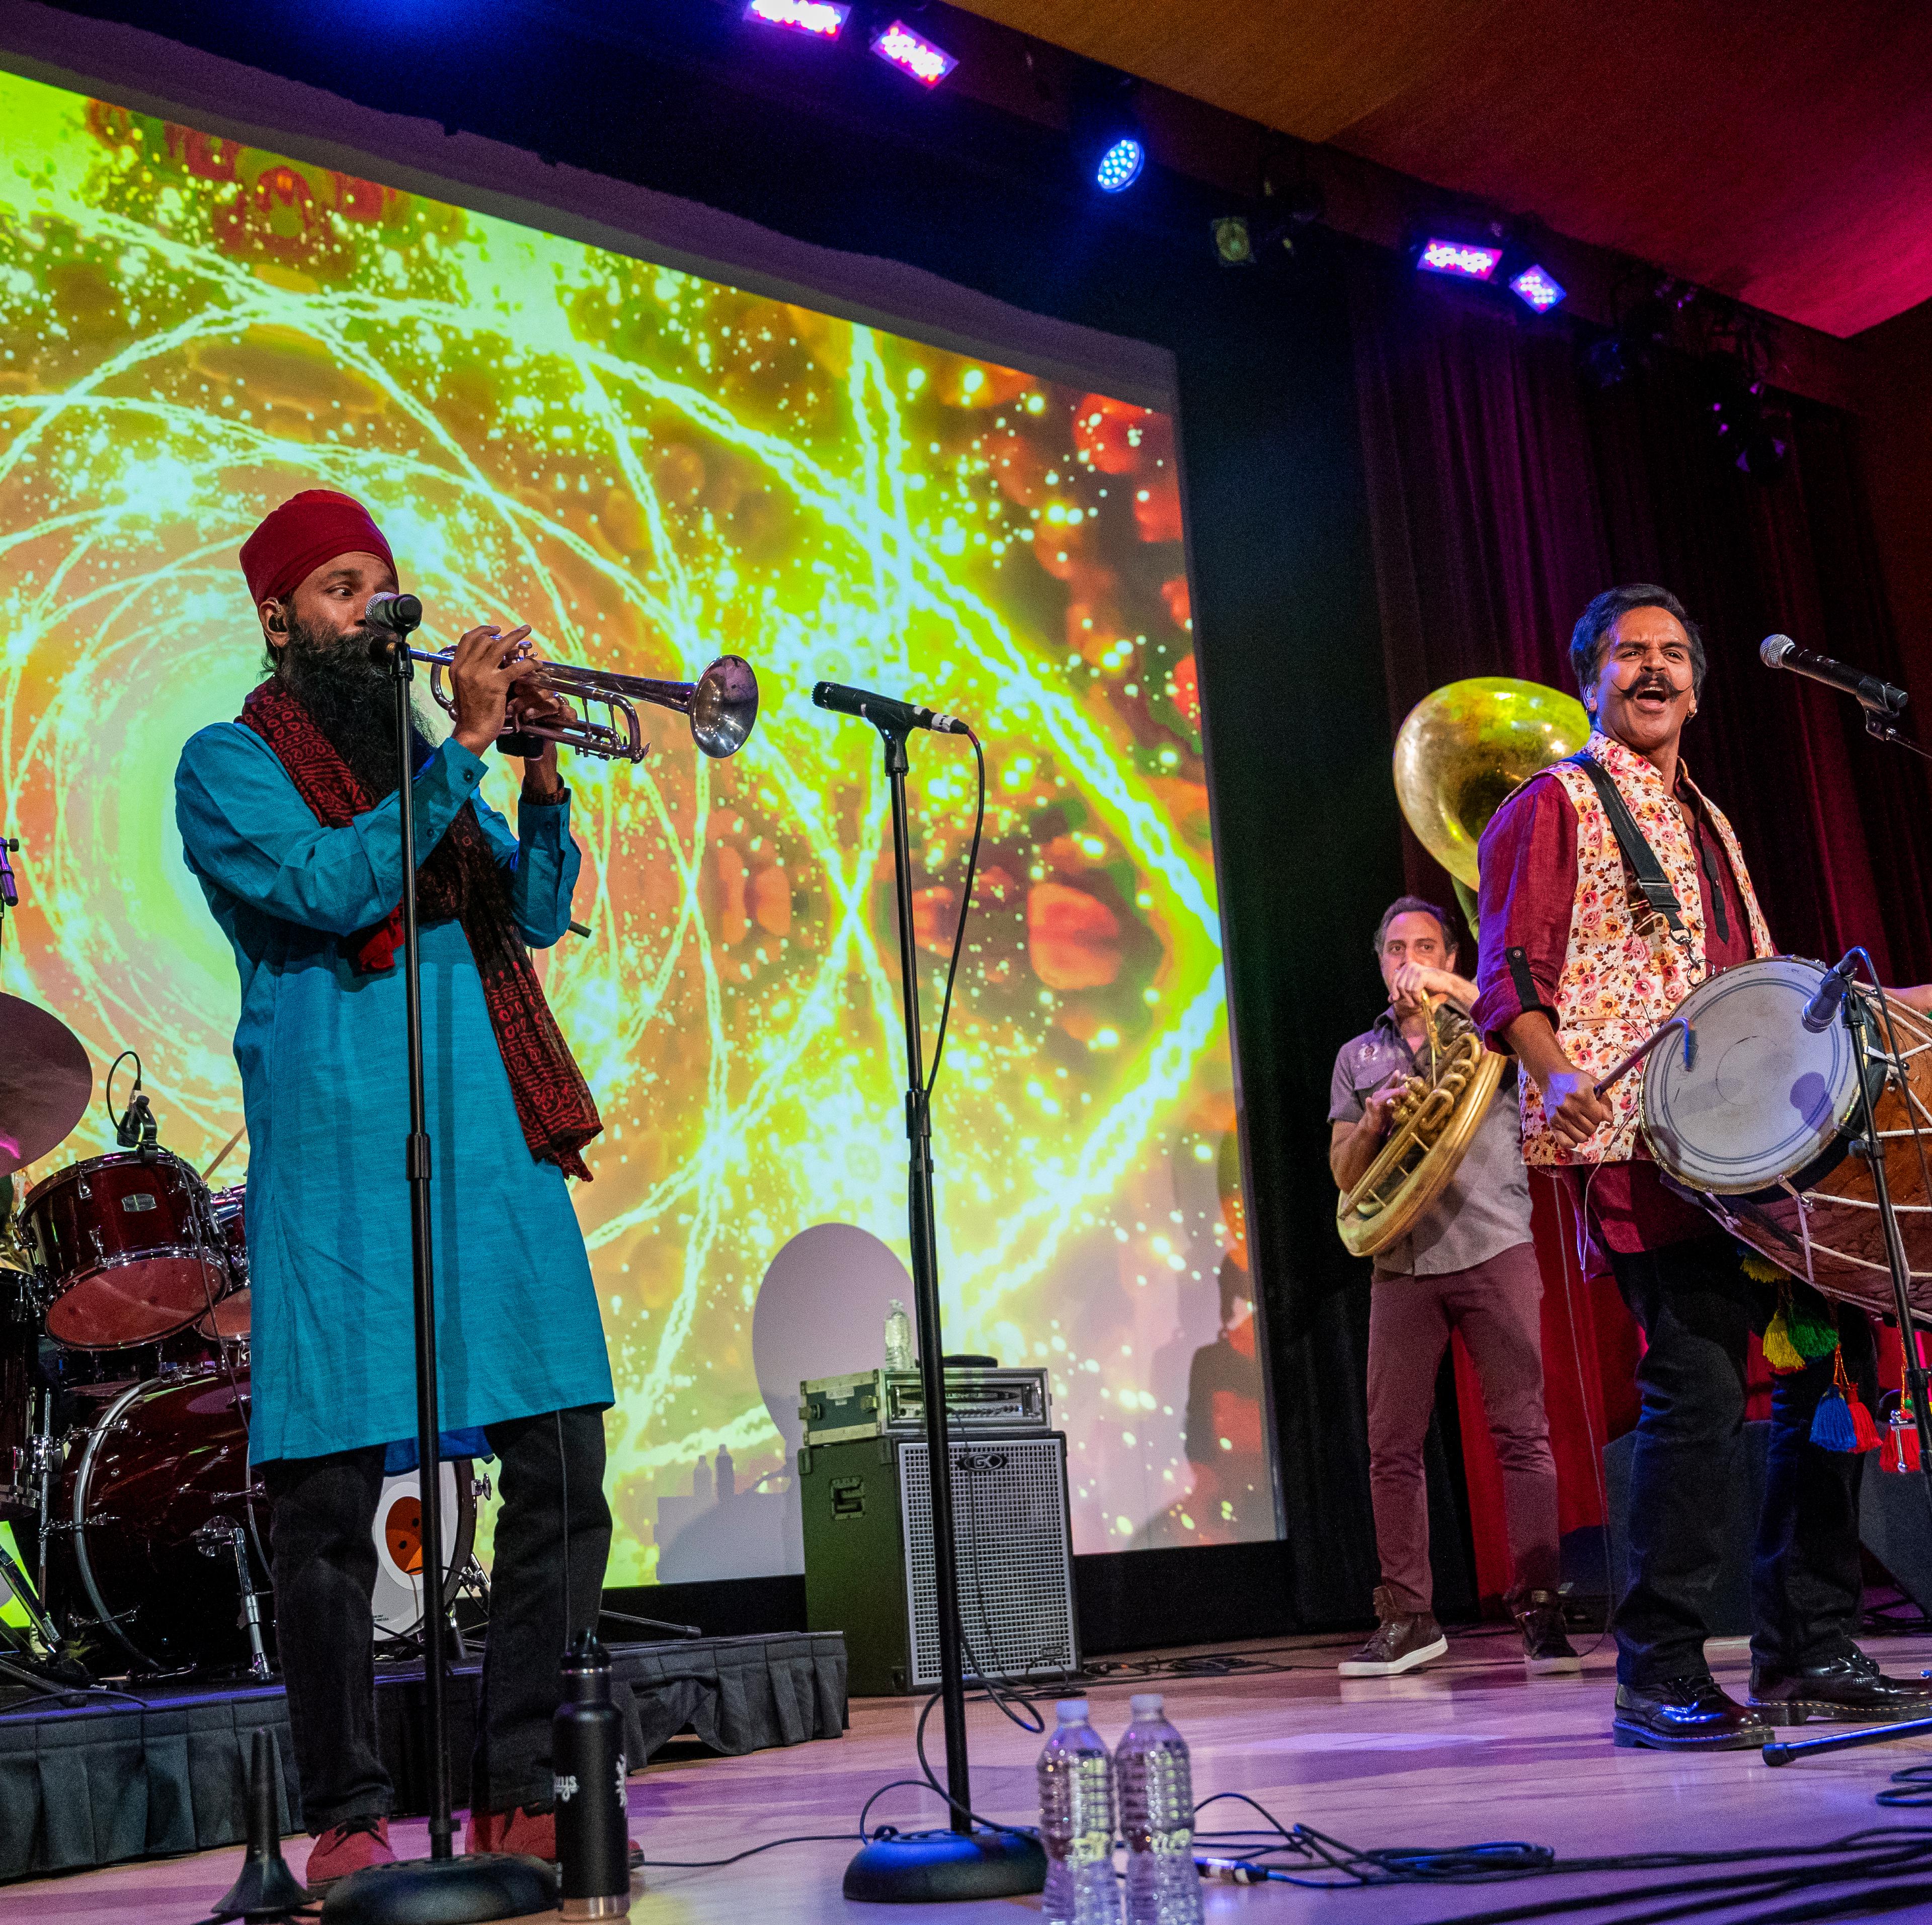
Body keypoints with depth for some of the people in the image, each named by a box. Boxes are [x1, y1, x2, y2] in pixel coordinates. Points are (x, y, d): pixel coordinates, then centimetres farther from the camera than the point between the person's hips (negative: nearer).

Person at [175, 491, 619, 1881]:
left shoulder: (419, 755, 23)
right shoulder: (231, 763, 6)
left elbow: (536, 915, 15)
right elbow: (331, 887, -12)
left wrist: (542, 775, 1)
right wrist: (463, 746, -10)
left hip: (498, 1150, 5)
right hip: (340, 1165, -5)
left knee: (563, 1475, 1)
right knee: (330, 1492, -1)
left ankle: (522, 1792, 12)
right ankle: (347, 1815, 13)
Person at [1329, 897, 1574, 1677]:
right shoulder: (1358, 1057, 20)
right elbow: (1345, 1172, 14)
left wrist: (1448, 986, -16)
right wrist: (1373, 1122, -6)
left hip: (1494, 1250, -2)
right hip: (1402, 1263, 3)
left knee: (1522, 1430, -6)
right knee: (1391, 1444, 0)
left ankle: (1540, 1608, -2)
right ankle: (1407, 1619, 7)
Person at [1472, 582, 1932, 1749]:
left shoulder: (1707, 821, 26)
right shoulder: (1556, 806, 3)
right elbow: (1509, 979, -7)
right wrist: (1556, 1074, -24)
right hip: (1644, 1146, -8)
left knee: (1837, 1355, 4)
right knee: (1700, 1391, -15)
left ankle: (1807, 1653, 16)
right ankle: (1661, 1682, -4)